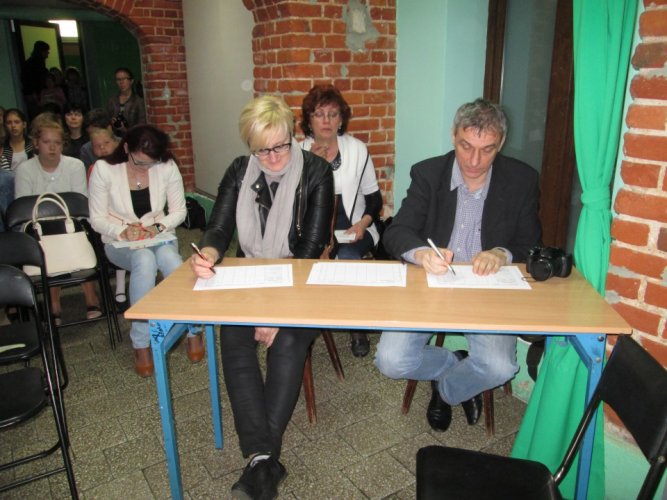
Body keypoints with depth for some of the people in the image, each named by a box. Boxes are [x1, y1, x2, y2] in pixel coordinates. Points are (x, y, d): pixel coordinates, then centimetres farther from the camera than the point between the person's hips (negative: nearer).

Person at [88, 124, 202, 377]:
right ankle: (141, 343, -26)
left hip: (160, 238, 1)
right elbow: (97, 219, -4)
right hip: (120, 243, -1)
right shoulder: (104, 169, -9)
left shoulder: (167, 167, -6)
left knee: (169, 258, -36)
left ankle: (193, 329, -17)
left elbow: (179, 211, 2)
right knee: (145, 259, -37)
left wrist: (158, 227, -16)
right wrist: (123, 231, -22)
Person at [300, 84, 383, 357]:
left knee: (347, 257, -32)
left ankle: (358, 327, -10)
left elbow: (374, 198, 7)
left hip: (351, 229, 0)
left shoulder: (358, 149, 5)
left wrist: (364, 222, -13)